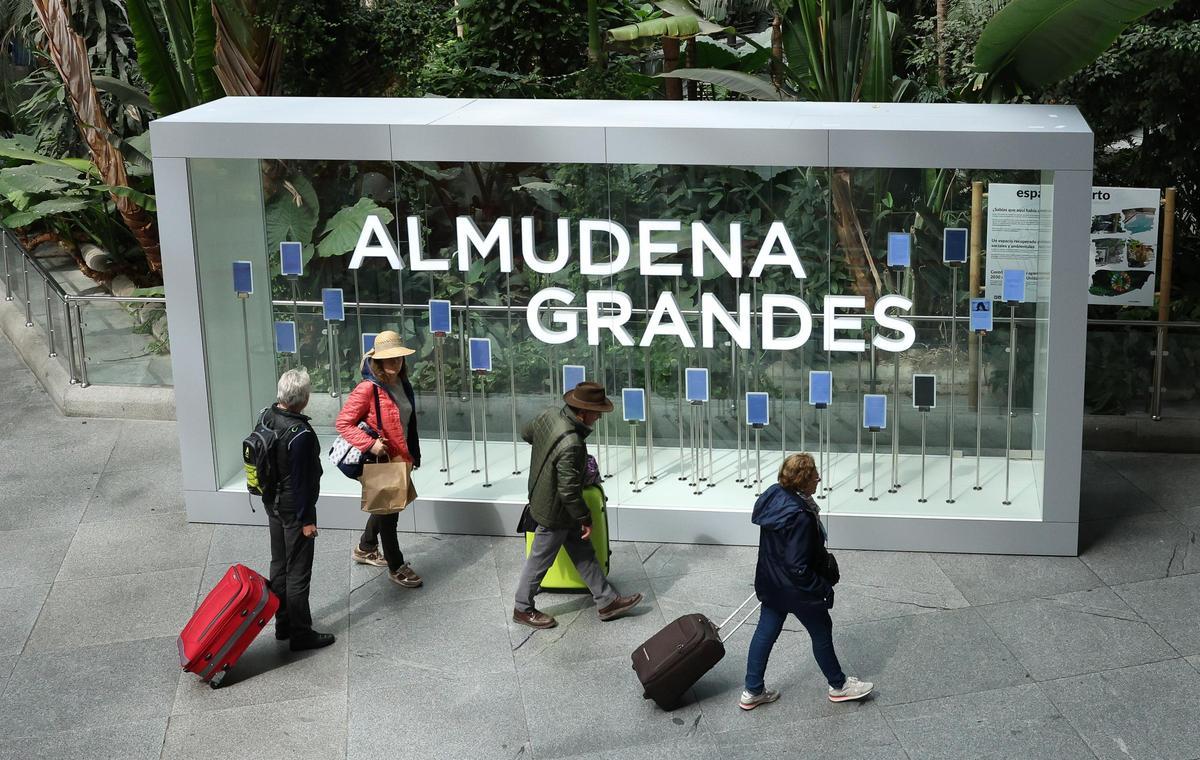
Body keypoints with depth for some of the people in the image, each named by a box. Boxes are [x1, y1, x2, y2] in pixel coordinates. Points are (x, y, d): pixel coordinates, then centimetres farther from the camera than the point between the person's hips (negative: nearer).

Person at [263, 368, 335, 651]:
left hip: (271, 503, 9)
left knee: (279, 564, 19)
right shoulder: (301, 434, -29)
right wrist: (306, 519, -15)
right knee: (298, 572, 1)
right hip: (294, 508, -9)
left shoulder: (266, 416, -3)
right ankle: (301, 634, 10)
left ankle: (283, 625, 31)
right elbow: (302, 480, -24)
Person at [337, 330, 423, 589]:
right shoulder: (368, 388, -20)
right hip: (379, 461, -8)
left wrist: (413, 454, 19)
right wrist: (370, 444, -27)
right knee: (388, 511, 2)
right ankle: (396, 567, 13)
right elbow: (343, 422, -19)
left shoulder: (403, 385, 5)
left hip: (399, 458, 8)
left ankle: (365, 549, 44)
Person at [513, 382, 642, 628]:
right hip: (554, 513, -9)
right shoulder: (571, 445, -38)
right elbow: (569, 491, -30)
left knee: (584, 552, 18)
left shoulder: (550, 414, -12)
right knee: (540, 561, 12)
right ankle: (523, 609, 31)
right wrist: (585, 520, -16)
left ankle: (607, 601, 28)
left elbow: (526, 434, 10)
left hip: (542, 496, 9)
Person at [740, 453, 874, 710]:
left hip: (770, 583, 8)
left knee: (765, 632, 18)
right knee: (821, 632, 15)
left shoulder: (774, 495, -7)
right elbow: (798, 568, -30)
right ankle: (838, 686, 36)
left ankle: (752, 691, 30)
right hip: (794, 589, -8)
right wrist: (824, 588, -18)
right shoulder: (799, 517, -34)